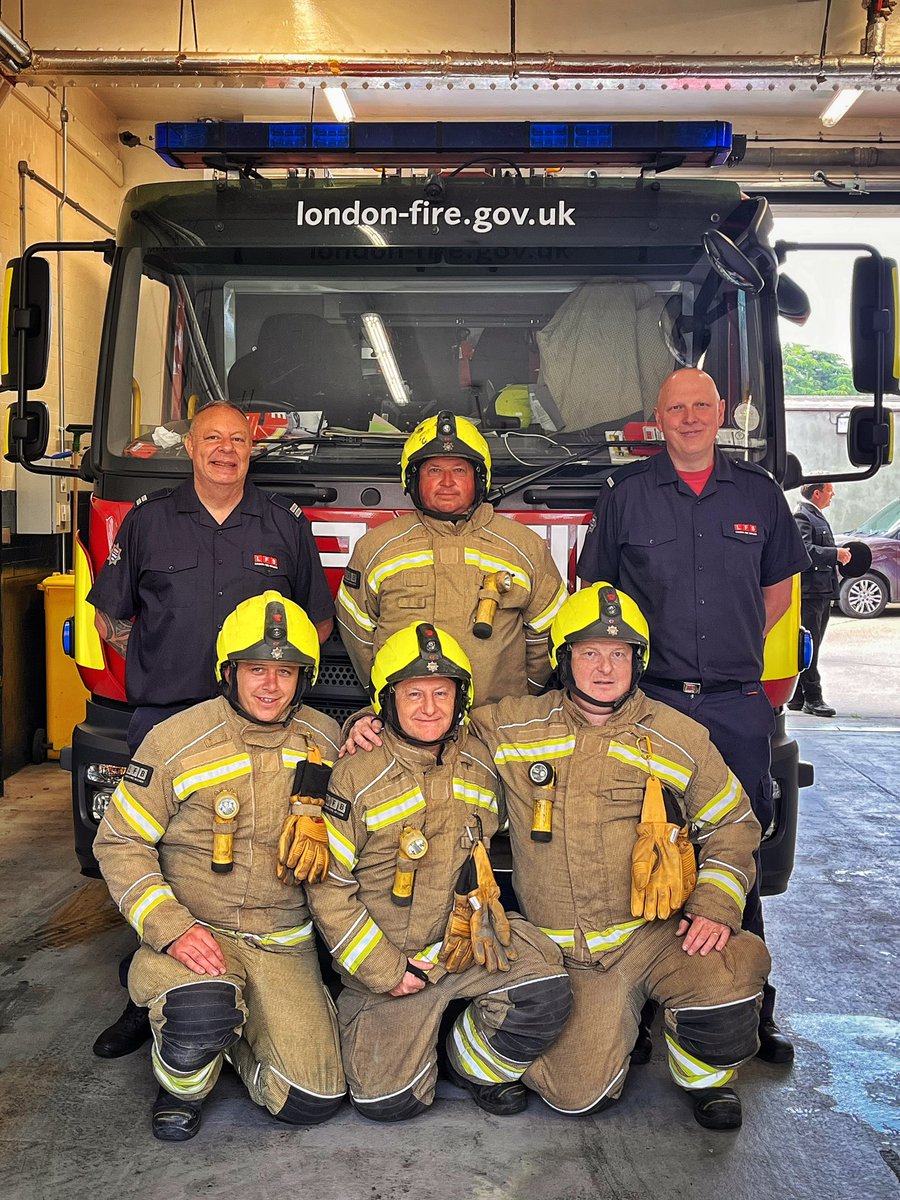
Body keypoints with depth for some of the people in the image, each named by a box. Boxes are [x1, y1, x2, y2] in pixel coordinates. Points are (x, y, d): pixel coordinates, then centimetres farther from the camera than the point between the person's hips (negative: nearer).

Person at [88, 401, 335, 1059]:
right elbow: (111, 619, 17)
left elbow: (320, 622, 18)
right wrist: (161, 663, 8)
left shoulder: (286, 523, 11)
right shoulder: (148, 520, 11)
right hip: (165, 719, 0)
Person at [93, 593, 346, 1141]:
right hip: (195, 933, -3)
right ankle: (183, 1084, 2)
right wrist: (171, 928, -19)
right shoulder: (177, 741, -9)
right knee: (201, 1014, -36)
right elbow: (120, 842, -4)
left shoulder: (324, 739, 1)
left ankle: (236, 1027, 23)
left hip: (284, 944, 3)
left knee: (314, 1102, -7)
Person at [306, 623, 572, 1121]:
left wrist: (479, 916, 9)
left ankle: (475, 1066, 9)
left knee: (546, 993, -21)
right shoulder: (357, 777, -14)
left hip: (469, 936, 3)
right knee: (389, 1102, -3)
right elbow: (329, 889, -11)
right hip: (387, 951, -3)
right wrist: (385, 971, -13)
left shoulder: (479, 764, 0)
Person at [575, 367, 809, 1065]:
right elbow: (594, 595, 11)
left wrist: (739, 648, 10)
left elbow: (779, 587, 20)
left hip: (737, 704, 2)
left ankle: (754, 1008, 20)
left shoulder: (758, 492, 11)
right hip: (649, 701, -1)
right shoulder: (625, 494, 6)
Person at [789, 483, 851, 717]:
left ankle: (797, 697, 17)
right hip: (809, 592, -11)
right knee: (809, 647, -5)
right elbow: (805, 550, -26)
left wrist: (839, 553, 14)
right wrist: (835, 554, -22)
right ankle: (812, 698, 0)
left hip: (822, 592, 11)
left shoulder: (817, 516, 21)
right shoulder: (801, 516, -13)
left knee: (810, 647, 12)